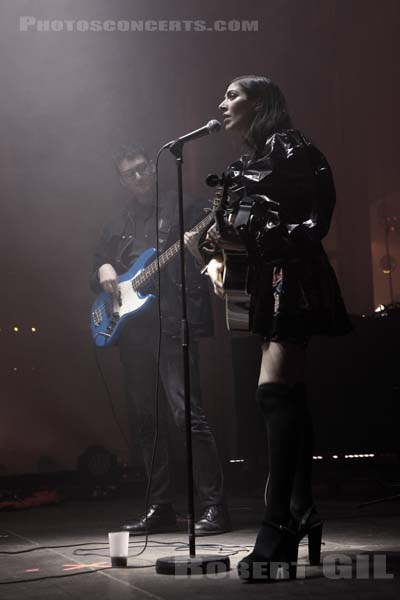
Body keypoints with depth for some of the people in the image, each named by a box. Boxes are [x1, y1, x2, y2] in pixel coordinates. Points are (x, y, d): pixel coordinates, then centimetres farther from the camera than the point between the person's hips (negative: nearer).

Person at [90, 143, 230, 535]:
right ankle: (160, 508, 17)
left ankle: (214, 506, -10)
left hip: (173, 324, -6)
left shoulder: (180, 210, 3)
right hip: (132, 330, 6)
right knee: (145, 421, 9)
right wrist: (103, 271, 4)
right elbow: (97, 264, 26)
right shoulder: (118, 223, 19)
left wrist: (198, 253, -24)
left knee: (187, 412, -15)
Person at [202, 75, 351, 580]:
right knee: (288, 397, 10)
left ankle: (277, 537, -25)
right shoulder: (248, 164, 22)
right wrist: (216, 259, 1)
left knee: (276, 391, -20)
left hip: (292, 280, -10)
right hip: (268, 287, 10)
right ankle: (304, 517, 18)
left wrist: (246, 240, -20)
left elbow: (313, 222, -14)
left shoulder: (287, 148, -5)